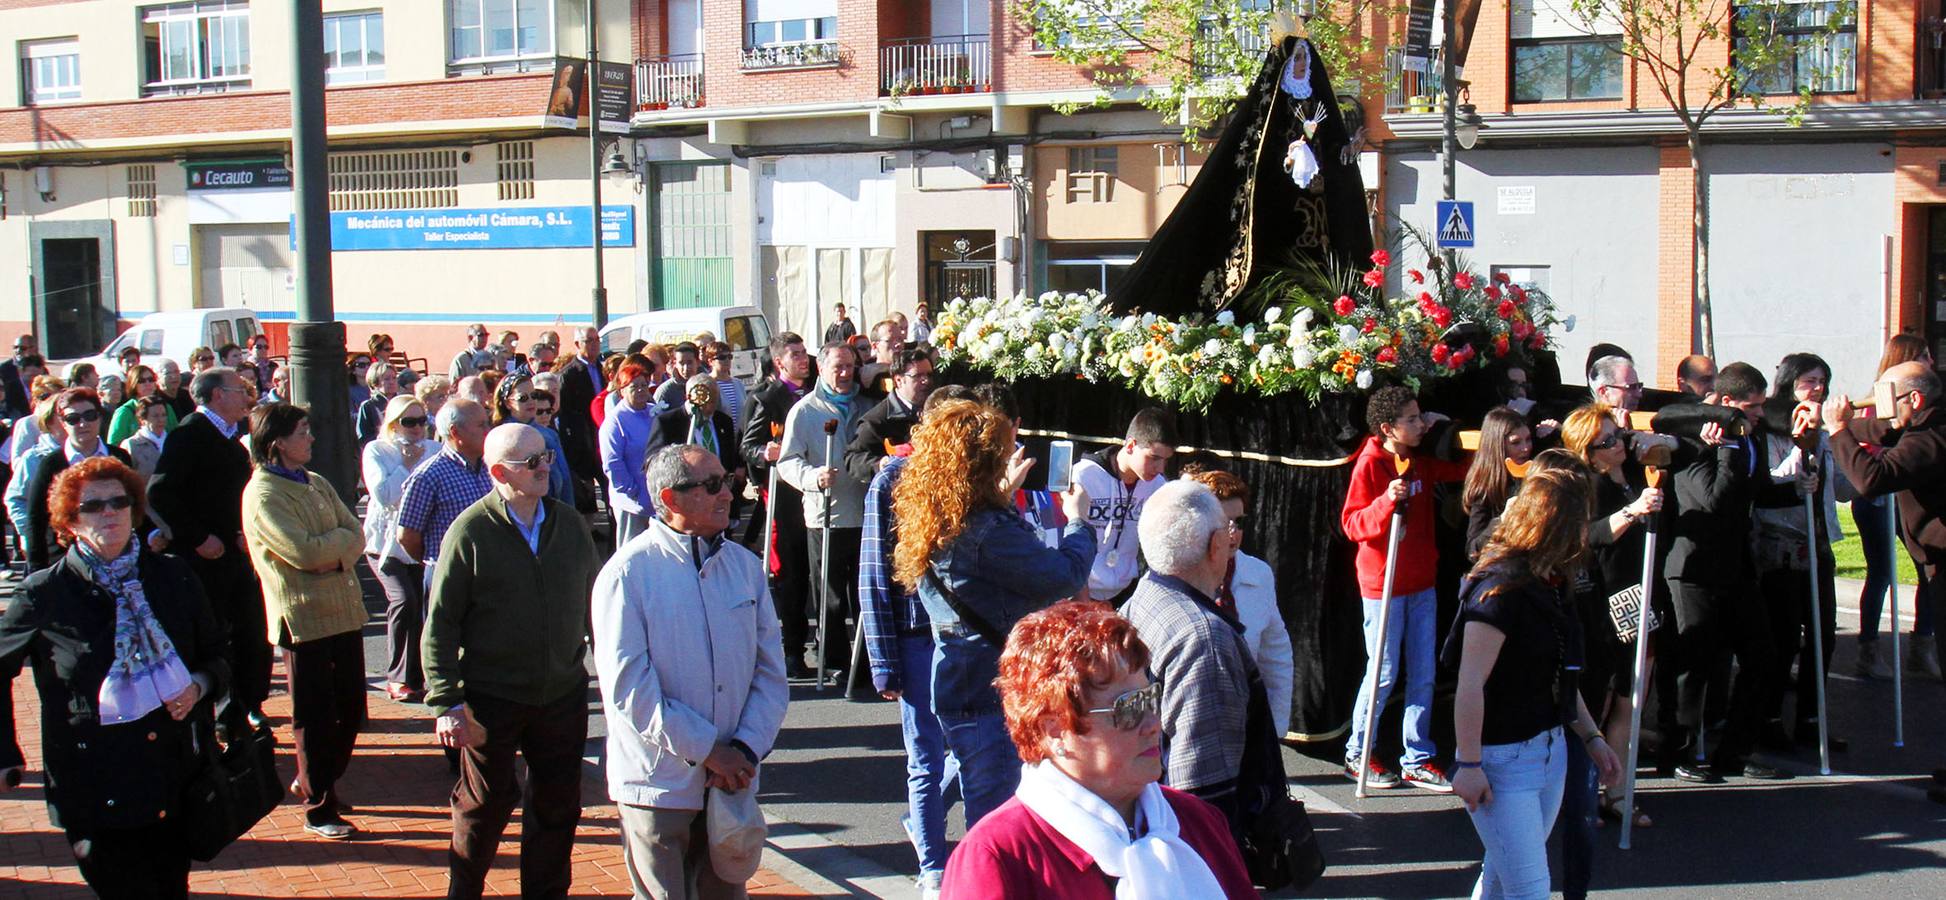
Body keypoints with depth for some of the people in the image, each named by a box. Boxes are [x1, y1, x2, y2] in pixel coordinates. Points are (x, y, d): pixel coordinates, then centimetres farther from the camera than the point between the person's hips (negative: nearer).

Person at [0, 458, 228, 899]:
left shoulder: (174, 578, 5)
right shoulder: (44, 595, -3)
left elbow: (217, 656, 16)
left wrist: (199, 686, -6)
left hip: (179, 783, 3)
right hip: (95, 792, -3)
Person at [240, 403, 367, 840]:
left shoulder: (317, 484, 14)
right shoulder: (262, 493, -11)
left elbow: (356, 536, 5)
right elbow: (304, 551, -21)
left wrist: (333, 553, -14)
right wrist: (339, 539, -4)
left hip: (343, 610, 7)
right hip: (303, 616, -7)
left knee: (351, 710, 13)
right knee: (315, 717, 2)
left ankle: (312, 783, 33)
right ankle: (318, 809, 14)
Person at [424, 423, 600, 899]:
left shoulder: (569, 524, 2)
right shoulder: (470, 531, -11)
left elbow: (593, 604, 10)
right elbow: (440, 624, -9)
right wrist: (447, 702, -12)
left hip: (563, 694, 4)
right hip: (491, 700, -3)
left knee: (558, 806, 12)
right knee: (484, 806, 12)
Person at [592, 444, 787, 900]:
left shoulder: (745, 566, 7)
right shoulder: (628, 573, -9)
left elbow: (771, 672, 8)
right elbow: (627, 687, -14)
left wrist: (746, 750, -6)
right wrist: (707, 750, -12)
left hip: (733, 779, 5)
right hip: (658, 783, -4)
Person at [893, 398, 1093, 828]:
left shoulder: (936, 524, 5)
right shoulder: (987, 532, -25)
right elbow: (1064, 578, -18)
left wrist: (1005, 494, 28)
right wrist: (1078, 521, 0)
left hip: (959, 690, 10)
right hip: (993, 692, -10)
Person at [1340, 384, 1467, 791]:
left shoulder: (1422, 461, 7)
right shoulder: (1370, 464, -11)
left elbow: (1464, 468, 17)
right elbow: (1352, 524, -15)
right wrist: (1387, 501, -30)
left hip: (1422, 582, 6)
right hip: (1382, 584, -6)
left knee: (1423, 674, 8)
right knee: (1383, 673, 0)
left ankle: (1417, 761, 16)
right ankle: (1357, 754, 17)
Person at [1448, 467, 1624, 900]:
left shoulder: (1551, 586, 9)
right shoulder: (1501, 589, -20)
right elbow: (1470, 687, -22)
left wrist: (1592, 737, 19)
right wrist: (1469, 765, -21)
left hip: (1550, 751, 9)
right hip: (1501, 759, -9)